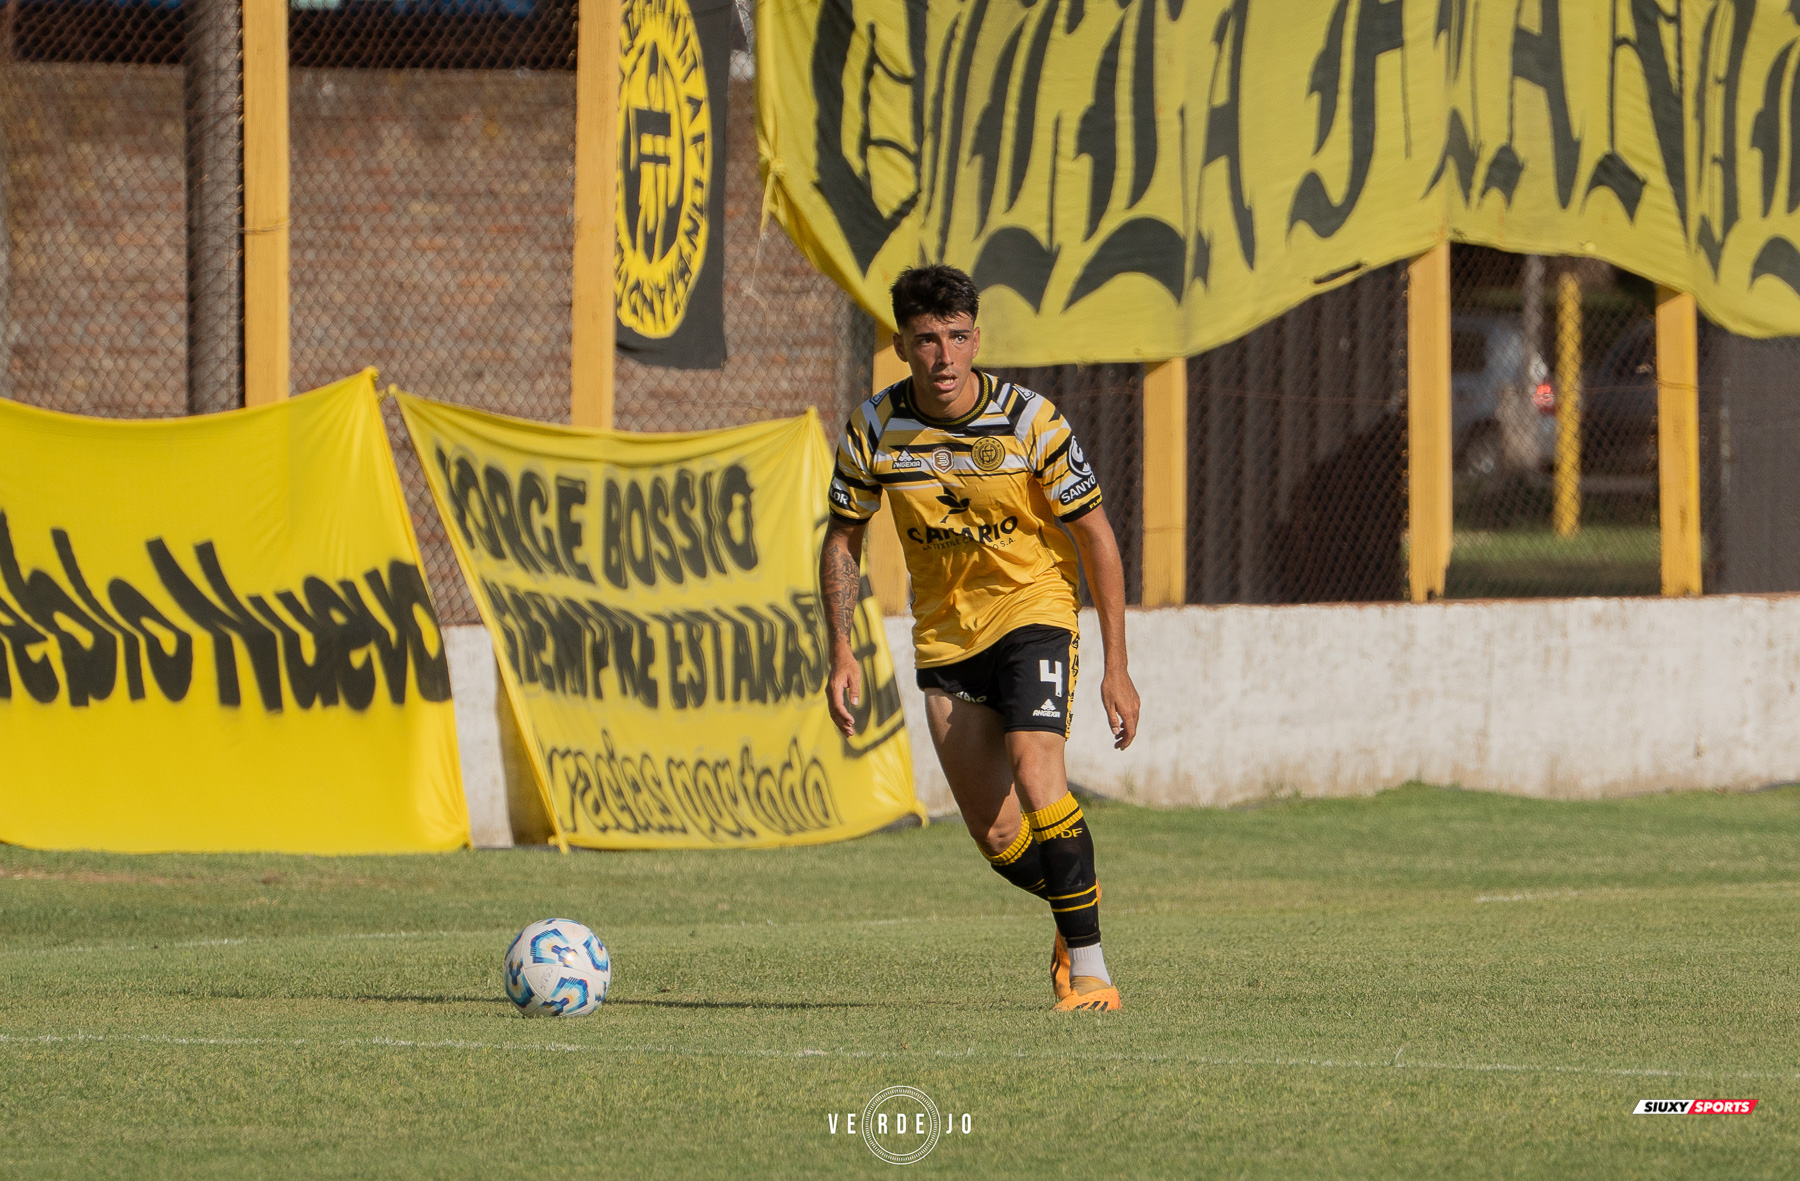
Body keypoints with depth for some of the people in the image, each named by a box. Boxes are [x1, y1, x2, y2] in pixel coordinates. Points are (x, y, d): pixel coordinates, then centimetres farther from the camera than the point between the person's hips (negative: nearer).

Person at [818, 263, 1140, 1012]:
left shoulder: (1030, 420, -16)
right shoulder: (873, 429, -9)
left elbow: (1095, 539, -8)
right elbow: (842, 538, 6)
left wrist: (1117, 668, -10)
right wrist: (842, 653, -4)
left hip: (1033, 612, -3)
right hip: (944, 635, 3)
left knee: (1035, 773, -27)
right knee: (997, 839, -1)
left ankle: (1088, 967, -20)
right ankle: (1073, 915, 31)